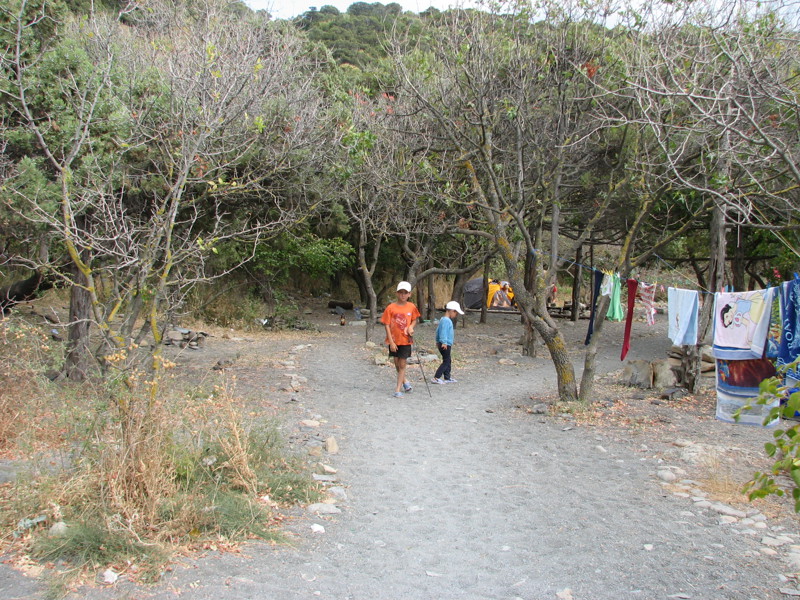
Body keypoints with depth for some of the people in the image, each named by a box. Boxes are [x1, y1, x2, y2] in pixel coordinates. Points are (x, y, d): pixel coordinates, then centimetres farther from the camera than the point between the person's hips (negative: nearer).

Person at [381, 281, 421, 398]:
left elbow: (414, 319, 13)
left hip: (405, 340, 0)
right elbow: (387, 325, -8)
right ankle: (404, 382, 37)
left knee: (402, 364, -1)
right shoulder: (391, 308, -10)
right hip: (394, 340, 0)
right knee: (397, 363, 13)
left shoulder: (411, 307, -3)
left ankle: (398, 390, 3)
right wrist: (391, 342, -13)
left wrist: (411, 327, -10)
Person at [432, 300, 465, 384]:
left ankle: (447, 378, 23)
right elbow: (443, 332, -27)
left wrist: (437, 341, 30)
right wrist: (444, 342, -30)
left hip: (444, 344, 10)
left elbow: (438, 330, 23)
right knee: (446, 362, -6)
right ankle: (436, 378, -8)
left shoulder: (443, 319, 14)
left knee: (447, 361, 17)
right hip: (445, 345, -10)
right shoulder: (447, 320, -18)